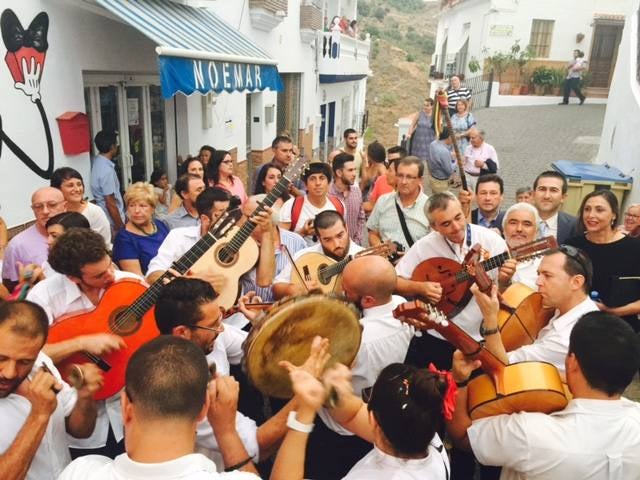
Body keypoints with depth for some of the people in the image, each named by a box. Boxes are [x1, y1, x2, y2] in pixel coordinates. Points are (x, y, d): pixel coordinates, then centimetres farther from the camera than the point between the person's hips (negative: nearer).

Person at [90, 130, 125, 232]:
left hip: (104, 219, 9)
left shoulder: (97, 161, 2)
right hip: (112, 222, -9)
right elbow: (110, 204, -24)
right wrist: (120, 227, -19)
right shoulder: (107, 170, -25)